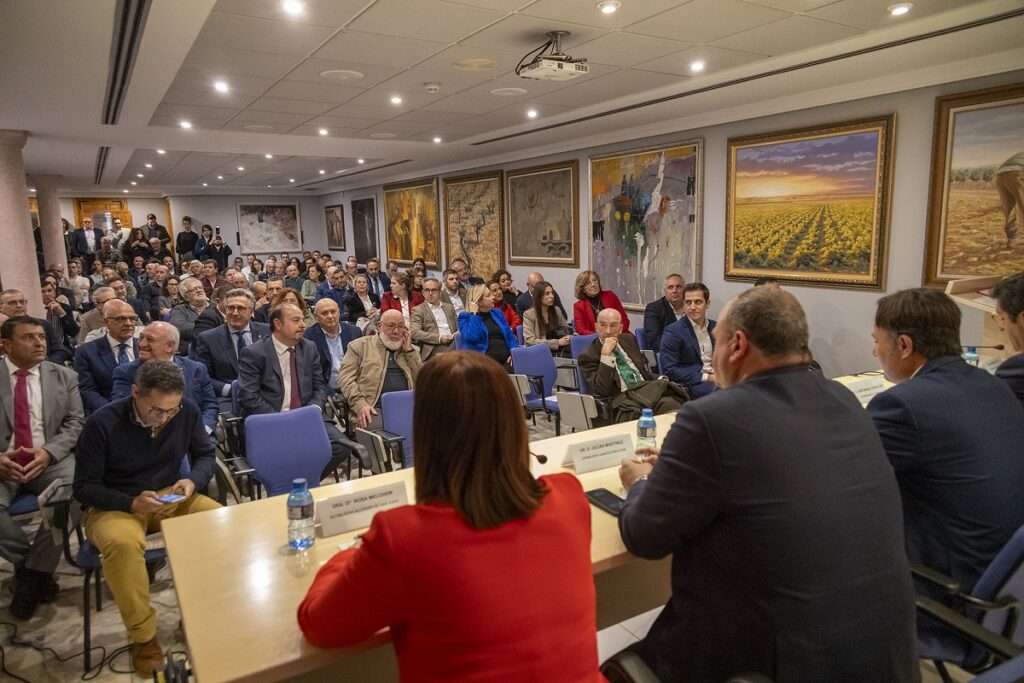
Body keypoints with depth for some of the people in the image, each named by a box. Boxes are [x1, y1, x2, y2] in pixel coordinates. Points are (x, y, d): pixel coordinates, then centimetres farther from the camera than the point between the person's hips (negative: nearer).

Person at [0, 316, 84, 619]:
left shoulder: (64, 376, 9)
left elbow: (76, 423, 4)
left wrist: (49, 452, -14)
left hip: (50, 459, 1)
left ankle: (32, 570, -7)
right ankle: (34, 565, -2)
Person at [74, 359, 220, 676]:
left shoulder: (188, 411, -10)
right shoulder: (102, 423, -19)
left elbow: (205, 454, 4)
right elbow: (84, 487, -12)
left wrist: (193, 480, -18)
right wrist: (131, 503, -28)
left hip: (171, 497, 3)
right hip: (114, 505, -3)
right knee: (123, 543, -37)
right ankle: (144, 637, -15)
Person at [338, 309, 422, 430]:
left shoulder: (411, 350, 22)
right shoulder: (359, 345, 13)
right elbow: (345, 378, 3)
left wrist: (409, 350, 5)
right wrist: (360, 404, -13)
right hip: (374, 408, -2)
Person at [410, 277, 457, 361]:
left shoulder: (449, 307, 24)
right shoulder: (418, 310, 8)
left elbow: (457, 328, 27)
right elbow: (414, 332, -5)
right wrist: (439, 338, -15)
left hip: (453, 343, 5)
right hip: (435, 348, -5)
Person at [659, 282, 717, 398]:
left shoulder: (716, 327, 13)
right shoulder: (672, 332, -5)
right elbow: (669, 370, -10)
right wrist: (707, 377, -14)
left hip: (716, 377, 6)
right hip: (691, 384, -6)